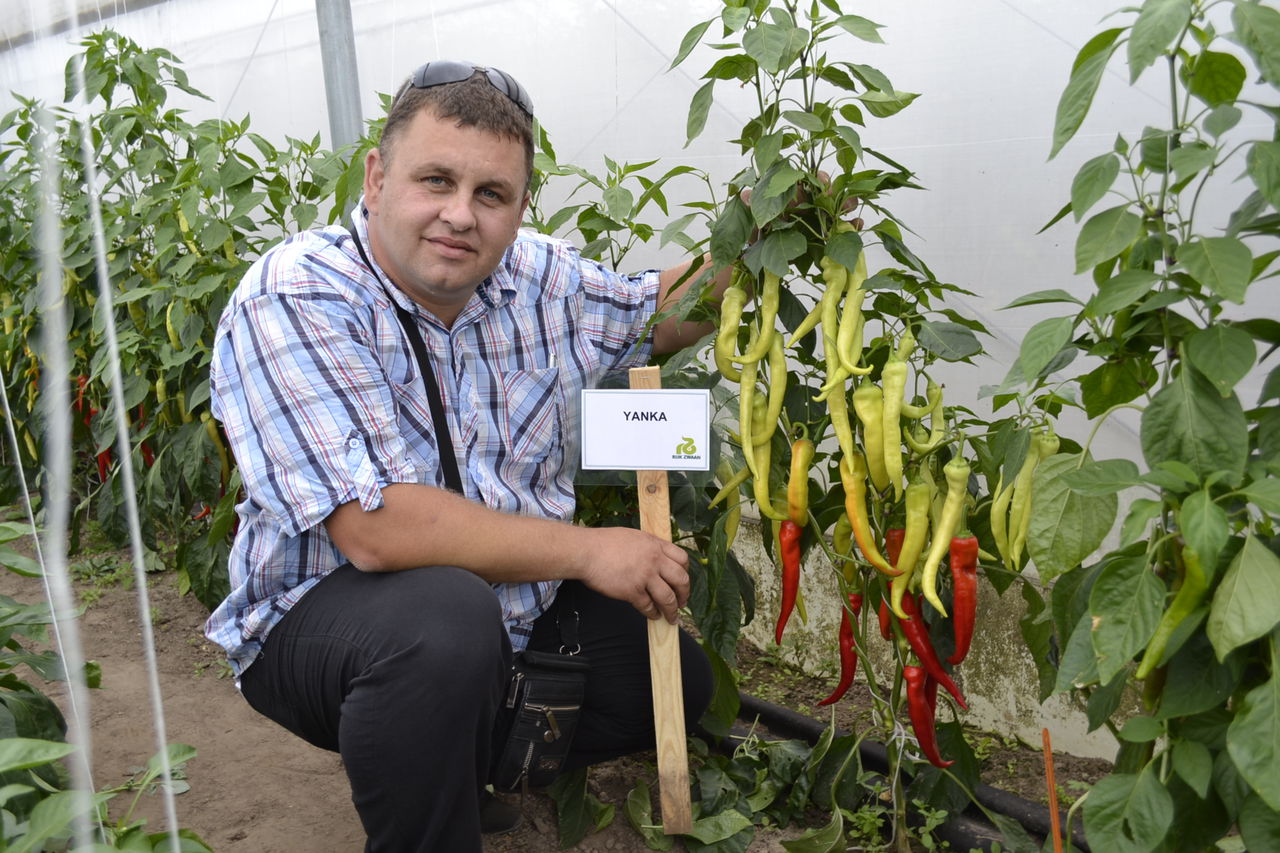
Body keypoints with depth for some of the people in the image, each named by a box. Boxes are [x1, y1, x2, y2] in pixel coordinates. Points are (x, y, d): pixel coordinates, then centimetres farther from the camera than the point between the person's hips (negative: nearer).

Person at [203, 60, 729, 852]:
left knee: (677, 681, 4)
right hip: (324, 612, -6)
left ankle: (468, 752, 20)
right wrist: (586, 551, -27)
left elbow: (662, 312, 14)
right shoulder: (292, 301, -24)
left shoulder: (538, 277, -5)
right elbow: (375, 529, -33)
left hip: (514, 603, 7)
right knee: (445, 617, -37)